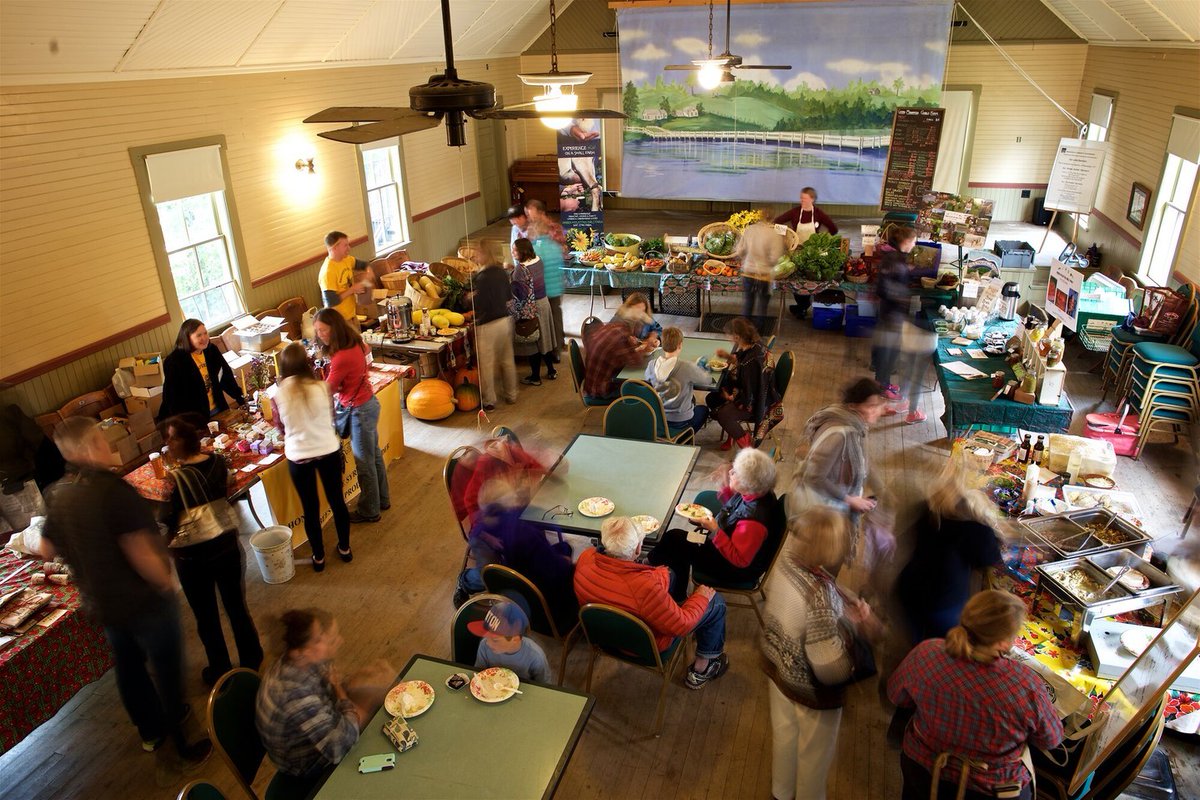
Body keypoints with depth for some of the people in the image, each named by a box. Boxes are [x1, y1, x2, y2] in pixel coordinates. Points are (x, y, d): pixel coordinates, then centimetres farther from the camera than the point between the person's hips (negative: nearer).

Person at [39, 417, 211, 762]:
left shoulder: (59, 495, -3)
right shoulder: (113, 489, -27)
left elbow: (47, 550, 10)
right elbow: (142, 555, -30)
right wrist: (166, 582, -14)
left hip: (101, 604, 7)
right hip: (144, 602, -7)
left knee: (129, 667, 23)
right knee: (167, 669, 9)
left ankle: (151, 731, 42)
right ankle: (183, 742, 23)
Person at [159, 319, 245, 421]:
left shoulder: (211, 350, -2)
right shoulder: (173, 362, -18)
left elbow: (226, 375, 5)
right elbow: (173, 397, -19)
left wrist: (241, 398, -1)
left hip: (217, 409, 6)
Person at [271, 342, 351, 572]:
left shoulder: (278, 395, -12)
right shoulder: (322, 387, -11)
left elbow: (281, 427, 4)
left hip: (298, 457, -1)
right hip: (328, 451, 1)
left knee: (310, 508, 15)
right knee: (337, 501, 18)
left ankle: (318, 557, 29)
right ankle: (344, 547, 34)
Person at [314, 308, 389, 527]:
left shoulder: (342, 357, -28)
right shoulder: (354, 344, -2)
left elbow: (326, 391, -21)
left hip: (359, 410, -9)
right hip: (368, 402, 10)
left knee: (364, 463, 6)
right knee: (374, 455, 22)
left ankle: (369, 511, 21)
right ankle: (382, 499, 38)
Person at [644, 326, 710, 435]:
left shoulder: (652, 364, -14)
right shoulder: (687, 367, -27)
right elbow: (707, 380, -10)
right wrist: (701, 369, 12)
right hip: (680, 421, -4)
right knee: (703, 409, 29)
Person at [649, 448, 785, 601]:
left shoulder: (754, 519, -38)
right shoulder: (758, 492, -12)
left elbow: (739, 560, -29)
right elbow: (733, 509, 9)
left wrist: (715, 531, -33)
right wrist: (726, 487, -8)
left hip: (738, 570, -8)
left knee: (674, 540, -3)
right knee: (675, 536, 11)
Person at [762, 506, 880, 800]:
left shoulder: (785, 560, -20)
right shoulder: (819, 597, -41)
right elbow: (831, 671, -33)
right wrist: (861, 628, -19)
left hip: (779, 667, 7)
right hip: (811, 688, -7)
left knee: (784, 733, 32)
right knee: (814, 751, 24)